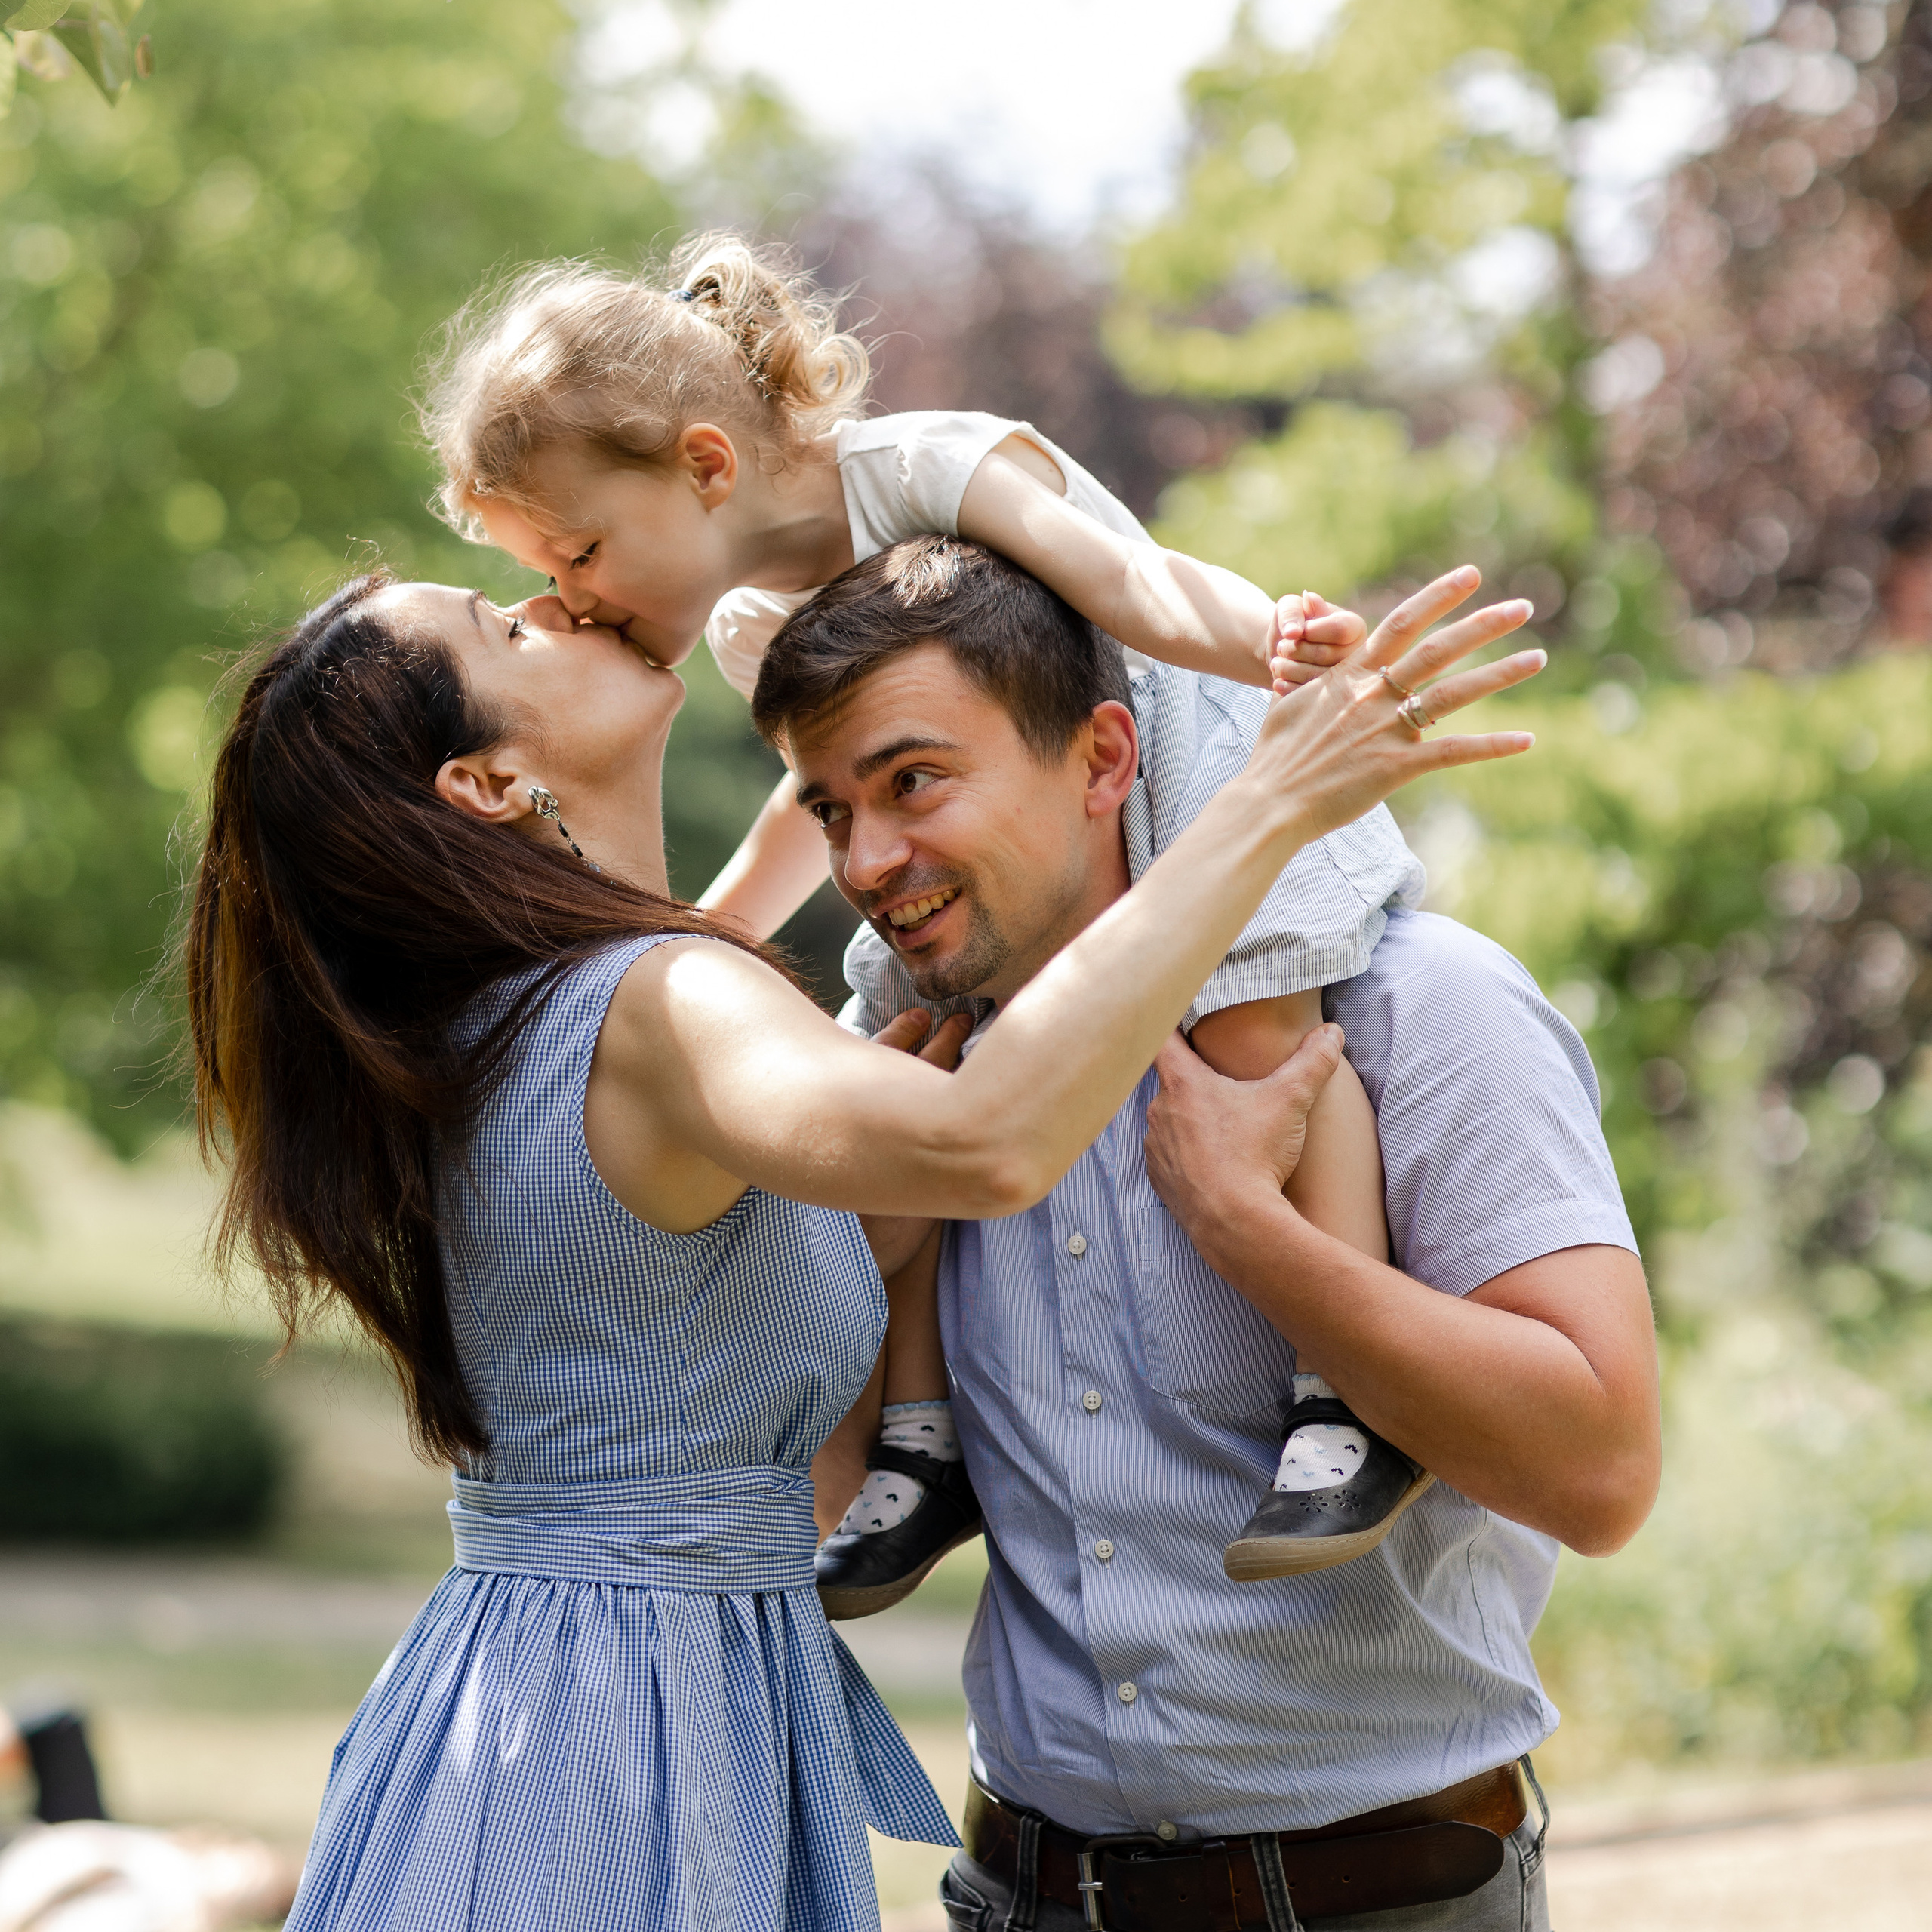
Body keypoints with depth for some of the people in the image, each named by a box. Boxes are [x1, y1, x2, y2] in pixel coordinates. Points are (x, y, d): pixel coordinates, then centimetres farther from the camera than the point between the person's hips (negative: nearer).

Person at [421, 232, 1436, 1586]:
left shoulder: (938, 468, -23)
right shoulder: (755, 635, 0)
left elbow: (1132, 582, -36)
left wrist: (1273, 645, -55)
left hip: (1211, 776, -7)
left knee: (1252, 1018, -29)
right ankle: (927, 1437, 3)